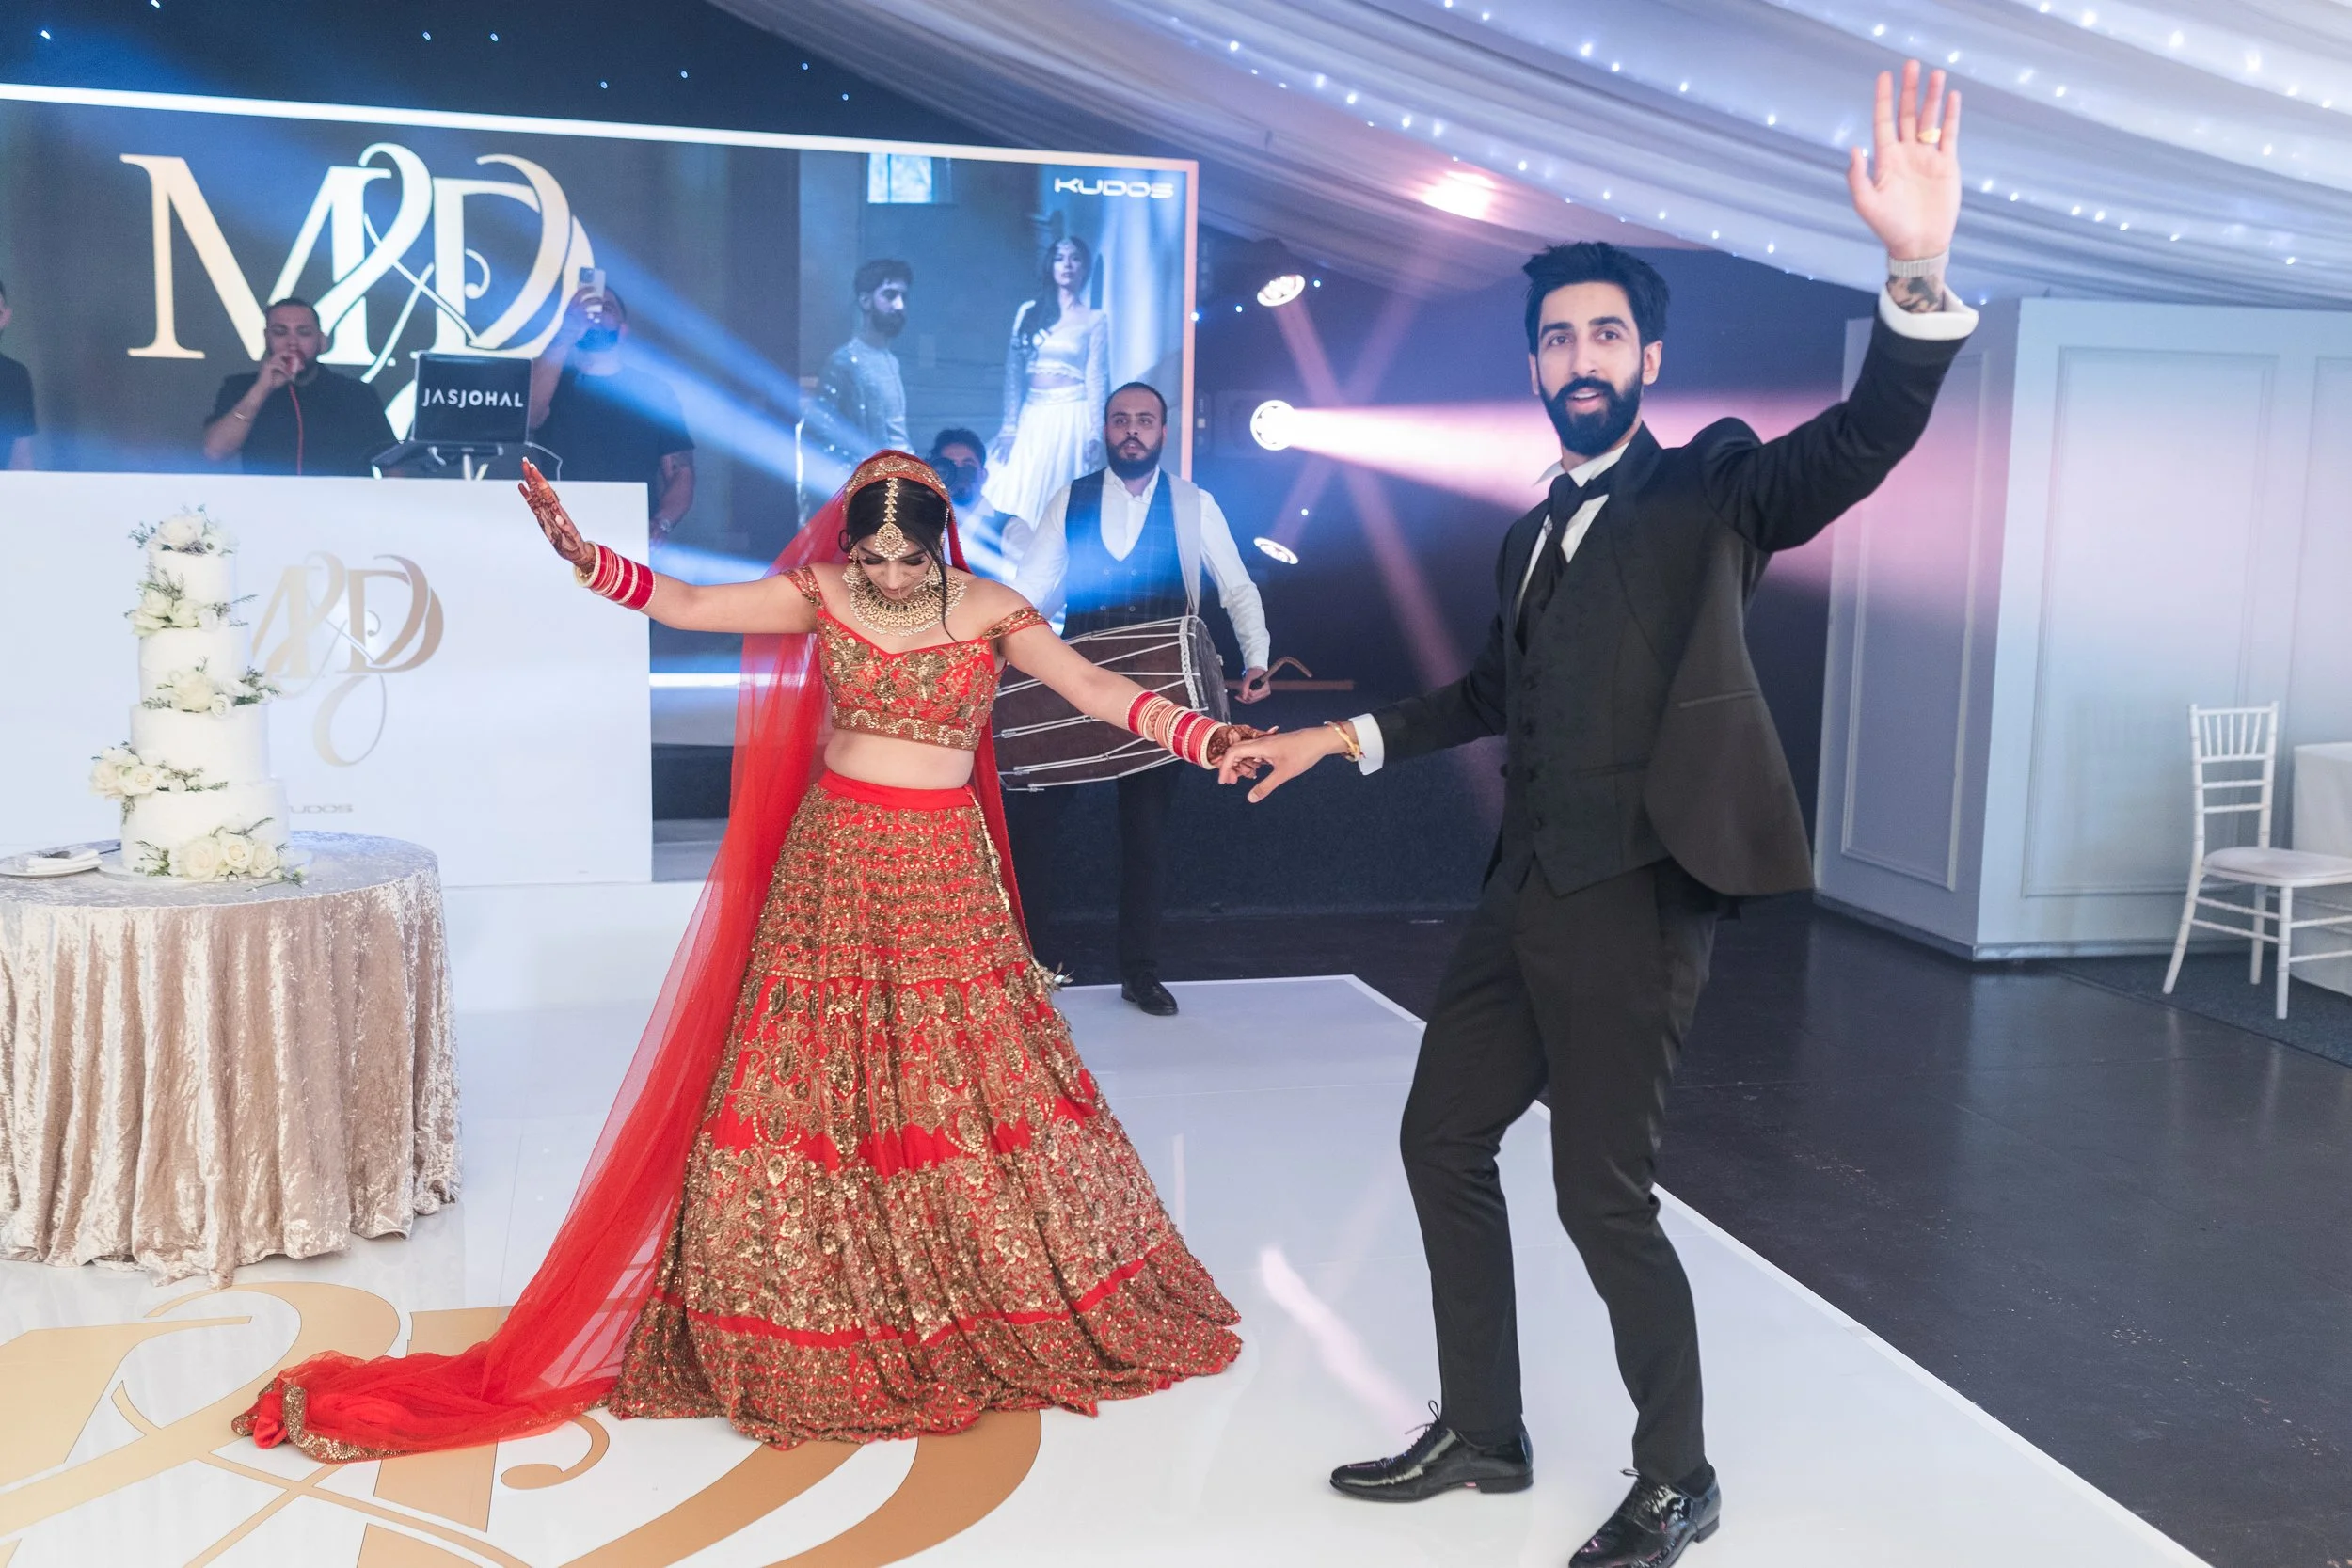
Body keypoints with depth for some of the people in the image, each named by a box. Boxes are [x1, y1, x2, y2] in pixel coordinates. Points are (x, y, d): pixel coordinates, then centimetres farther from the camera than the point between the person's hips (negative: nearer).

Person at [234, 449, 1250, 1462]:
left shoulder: (989, 609, -4)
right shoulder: (819, 595, 0)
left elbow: (1094, 690, -12)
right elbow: (683, 606, -1)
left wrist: (1214, 741, -25)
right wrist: (583, 557, -15)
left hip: (945, 881, -1)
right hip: (833, 866, 1)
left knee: (976, 1084, 4)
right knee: (806, 1080, 1)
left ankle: (1014, 1312, 22)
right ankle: (808, 1324, 15)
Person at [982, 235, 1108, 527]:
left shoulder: (1094, 319, 2)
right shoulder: (1029, 313, 10)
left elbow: (1097, 378, -3)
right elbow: (1013, 372, 8)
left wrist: (1095, 433, -12)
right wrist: (1009, 426, 1)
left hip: (1071, 417, -3)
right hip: (1032, 417, 3)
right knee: (1017, 503, 0)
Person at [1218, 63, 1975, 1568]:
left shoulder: (1712, 488, -4)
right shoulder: (1532, 532, 17)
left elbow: (1867, 437, -22)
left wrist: (1919, 274, -39)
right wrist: (1344, 737, 30)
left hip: (1633, 904, -8)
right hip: (1524, 895, 8)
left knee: (1603, 1197, -2)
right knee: (1442, 1140, 14)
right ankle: (1482, 1432, 31)